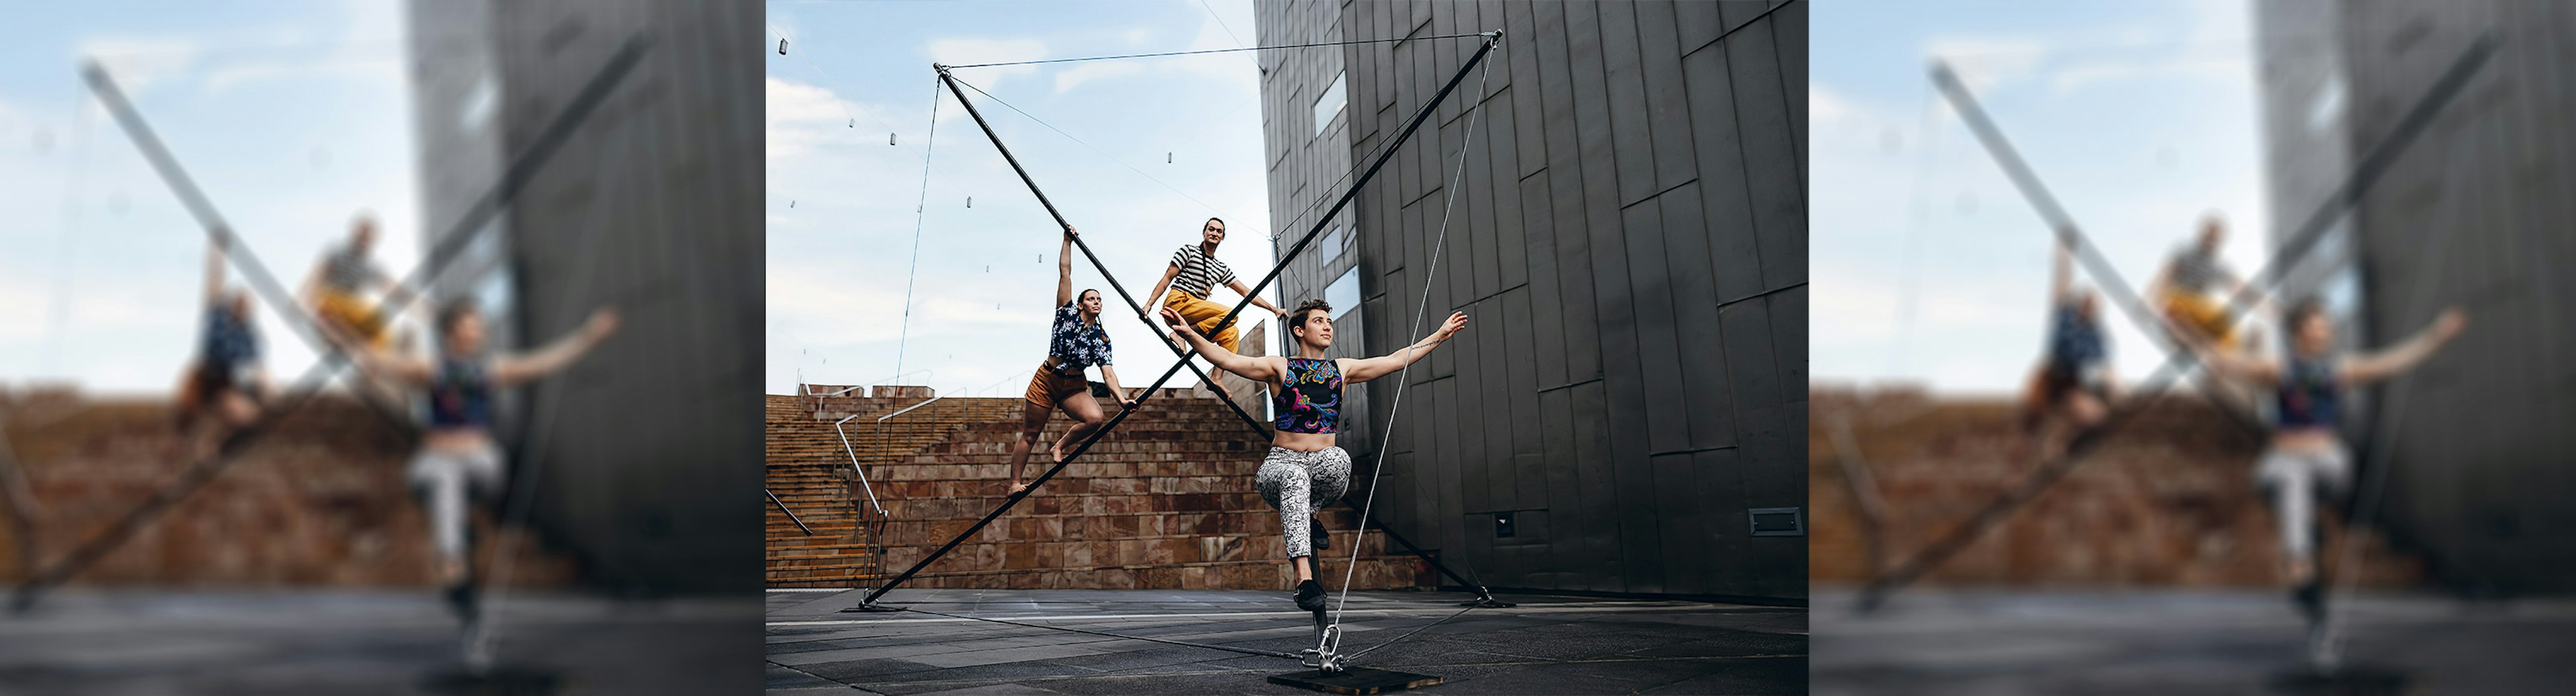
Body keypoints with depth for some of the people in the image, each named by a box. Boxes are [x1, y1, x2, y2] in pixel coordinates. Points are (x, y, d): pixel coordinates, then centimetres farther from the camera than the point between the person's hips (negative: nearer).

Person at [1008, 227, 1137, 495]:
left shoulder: (1102, 337, -1)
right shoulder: (1068, 313, -4)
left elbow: (1108, 374, -10)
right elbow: (1065, 272, -8)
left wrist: (1122, 399, -25)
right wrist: (1068, 241, -10)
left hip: (1075, 387, 2)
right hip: (1046, 381, -2)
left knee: (1096, 418, -24)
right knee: (1030, 435, -2)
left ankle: (1058, 447, 0)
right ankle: (1015, 483, 8)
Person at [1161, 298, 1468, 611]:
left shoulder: (1342, 370, 13)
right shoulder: (1279, 368, 3)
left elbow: (1396, 360, 16)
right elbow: (1228, 360, -10)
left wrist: (1442, 335, 16)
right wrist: (1191, 335, -26)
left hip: (1324, 465, 2)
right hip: (1280, 464, -2)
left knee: (1339, 459, -35)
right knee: (1295, 477, -40)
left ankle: (1298, 518, -9)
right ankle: (1304, 577, -49)